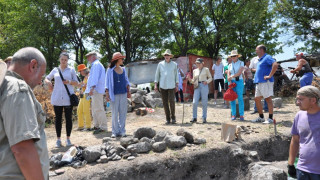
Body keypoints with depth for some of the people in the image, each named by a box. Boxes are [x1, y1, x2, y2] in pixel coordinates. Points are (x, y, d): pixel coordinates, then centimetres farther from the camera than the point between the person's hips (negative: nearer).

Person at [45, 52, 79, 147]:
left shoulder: (71, 70, 8)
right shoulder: (55, 70, 12)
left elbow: (76, 83, 8)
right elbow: (46, 79, 21)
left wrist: (69, 82, -12)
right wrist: (49, 83, -2)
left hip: (68, 98, -1)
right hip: (57, 98, 1)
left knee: (68, 118, 2)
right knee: (58, 118, 5)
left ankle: (68, 138, 11)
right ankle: (58, 139, 12)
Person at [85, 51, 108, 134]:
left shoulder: (96, 64, -7)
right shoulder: (97, 65, 25)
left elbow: (95, 77, -19)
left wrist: (92, 88, -27)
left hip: (96, 90, -11)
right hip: (96, 91, 11)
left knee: (98, 109, -11)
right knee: (94, 109, 15)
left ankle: (103, 127, -10)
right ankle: (96, 125, 22)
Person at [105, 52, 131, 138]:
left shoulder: (123, 69, 12)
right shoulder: (110, 70, -1)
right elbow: (107, 83, 0)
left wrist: (128, 91, 9)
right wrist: (107, 94, -6)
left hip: (123, 94, 4)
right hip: (114, 94, -4)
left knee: (123, 113, 5)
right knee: (115, 114, 1)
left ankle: (122, 131, 13)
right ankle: (115, 131, 10)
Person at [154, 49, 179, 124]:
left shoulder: (174, 64, 7)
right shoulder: (160, 64, 8)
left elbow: (176, 75, 10)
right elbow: (157, 75, 10)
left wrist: (177, 85, 5)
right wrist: (155, 85, 3)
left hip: (171, 86, -1)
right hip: (162, 86, 1)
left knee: (171, 101, -11)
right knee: (165, 103, 2)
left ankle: (173, 117, 7)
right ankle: (168, 119, 10)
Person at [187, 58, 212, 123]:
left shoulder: (206, 69, 8)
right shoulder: (195, 71, 16)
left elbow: (210, 78, 12)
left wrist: (207, 81, -8)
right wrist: (190, 80, -3)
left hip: (204, 86, -2)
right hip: (197, 87, 3)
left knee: (204, 103, -1)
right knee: (194, 102, -7)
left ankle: (204, 118, 9)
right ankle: (194, 117, 2)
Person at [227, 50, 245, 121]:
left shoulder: (241, 63, 5)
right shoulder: (230, 65, 15)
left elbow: (239, 73, -9)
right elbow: (228, 75, 6)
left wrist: (231, 76, -15)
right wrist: (230, 83, -8)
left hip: (239, 81, -3)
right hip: (232, 82, 3)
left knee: (240, 98, -6)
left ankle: (241, 115, -2)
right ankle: (233, 115, 6)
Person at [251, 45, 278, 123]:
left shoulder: (267, 57, -9)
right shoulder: (260, 59, 19)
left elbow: (275, 65, -25)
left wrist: (270, 76, -22)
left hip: (265, 82, -10)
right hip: (259, 82, 10)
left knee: (268, 99, -5)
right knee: (257, 99, 11)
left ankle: (270, 118, 1)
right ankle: (261, 117, 21)